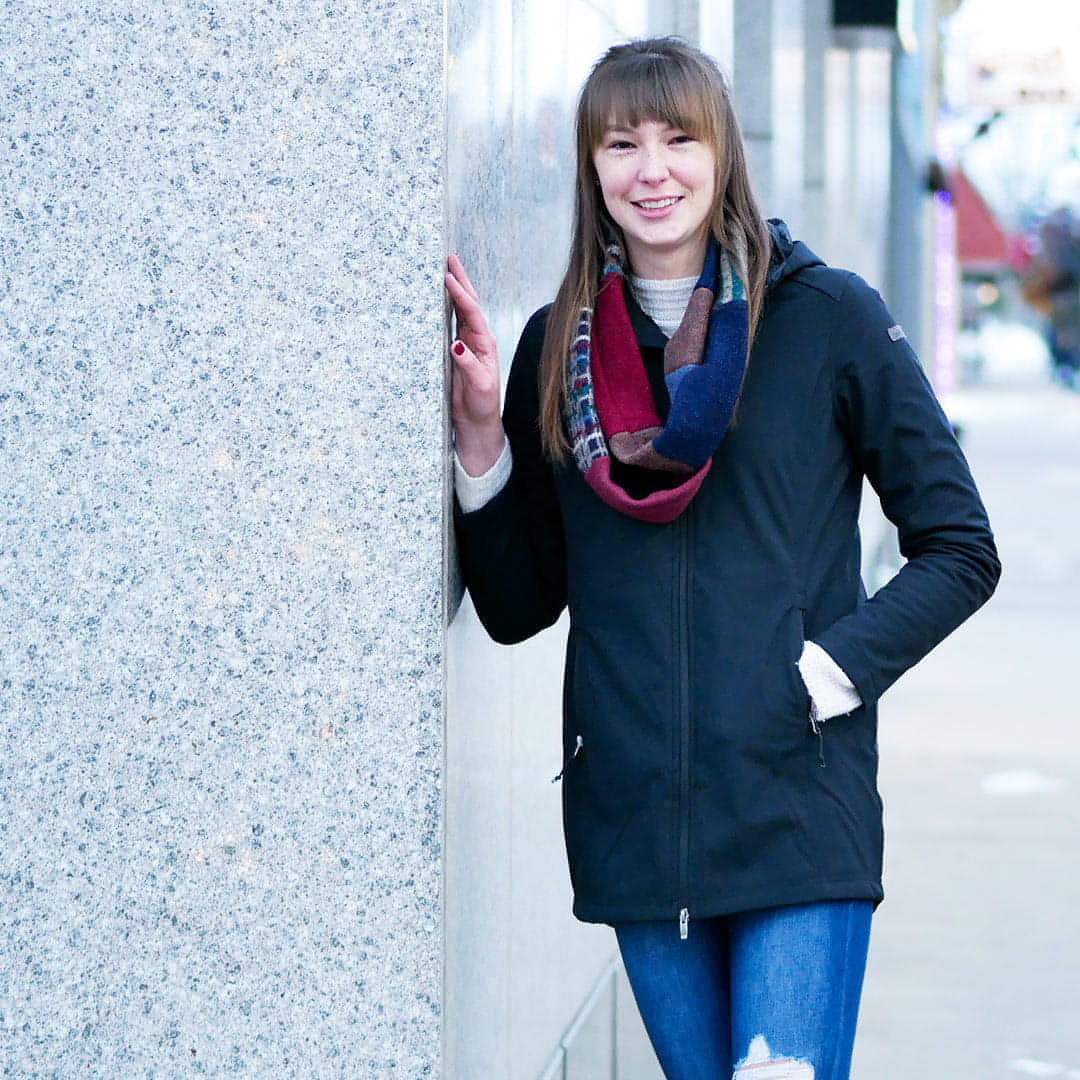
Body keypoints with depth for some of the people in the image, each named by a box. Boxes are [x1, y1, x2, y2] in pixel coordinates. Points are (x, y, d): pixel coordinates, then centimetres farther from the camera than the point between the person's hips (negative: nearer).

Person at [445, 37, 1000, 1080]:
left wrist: (830, 671, -9)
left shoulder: (829, 319, 0)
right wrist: (480, 433, -2)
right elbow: (517, 608, 11)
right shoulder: (556, 346, 8)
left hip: (800, 808, -3)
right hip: (631, 820, 3)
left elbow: (960, 548, 3)